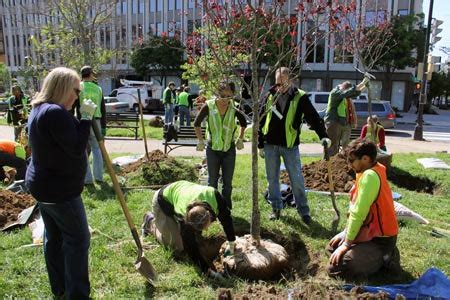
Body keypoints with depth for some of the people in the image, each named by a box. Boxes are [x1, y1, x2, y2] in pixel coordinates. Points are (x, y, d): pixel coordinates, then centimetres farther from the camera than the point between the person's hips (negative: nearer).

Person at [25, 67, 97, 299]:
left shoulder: (40, 109, 9)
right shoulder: (55, 112, -24)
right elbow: (77, 148, -25)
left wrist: (82, 117, 3)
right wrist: (86, 118, -20)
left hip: (44, 185, 10)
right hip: (60, 189, -10)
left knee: (53, 237, 19)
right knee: (78, 239, 2)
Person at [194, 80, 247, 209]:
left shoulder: (234, 107, -7)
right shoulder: (209, 106, -12)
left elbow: (243, 123, 12)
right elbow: (197, 123, 1)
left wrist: (240, 139, 11)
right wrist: (201, 141, -1)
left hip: (229, 149, 2)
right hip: (212, 149, -1)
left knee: (228, 182, 9)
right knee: (212, 181, 7)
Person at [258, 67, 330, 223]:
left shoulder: (300, 97, -5)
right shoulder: (270, 96, 3)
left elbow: (313, 117, -9)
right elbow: (261, 121, 7)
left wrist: (323, 136, -23)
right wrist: (260, 145, 6)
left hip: (290, 145, -3)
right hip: (270, 145, 3)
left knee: (297, 180, 3)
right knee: (272, 179, 11)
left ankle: (304, 211, 17)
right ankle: (276, 208, 26)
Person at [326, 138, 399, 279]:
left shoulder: (370, 176, -27)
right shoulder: (371, 172, 4)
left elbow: (359, 213, -25)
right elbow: (355, 209, 9)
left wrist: (347, 243, -16)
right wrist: (346, 233, 6)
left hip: (380, 239, -10)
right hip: (371, 231, 10)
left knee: (335, 268, -15)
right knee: (332, 246, 19)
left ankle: (384, 257, -2)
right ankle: (379, 255, 14)